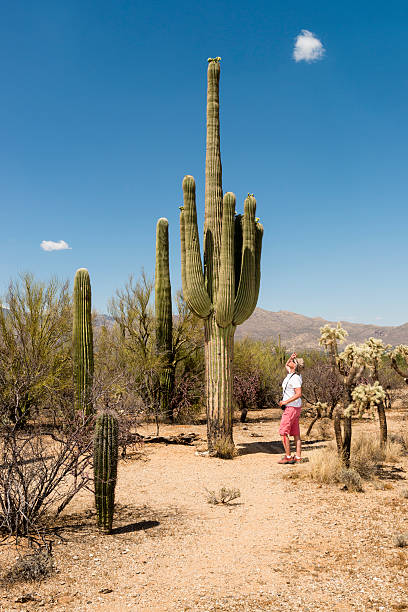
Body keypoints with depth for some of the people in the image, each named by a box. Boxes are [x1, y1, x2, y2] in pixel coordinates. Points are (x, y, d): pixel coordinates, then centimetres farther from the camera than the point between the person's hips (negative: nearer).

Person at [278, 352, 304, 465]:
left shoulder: (295, 378, -20)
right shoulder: (291, 373, 8)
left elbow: (299, 394, -26)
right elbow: (286, 365, 28)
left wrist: (286, 402, -23)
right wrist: (291, 357, 11)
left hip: (291, 408, -9)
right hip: (295, 408, 9)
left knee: (283, 432, -5)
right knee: (296, 433, 9)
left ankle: (288, 457, -2)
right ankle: (298, 457, 12)